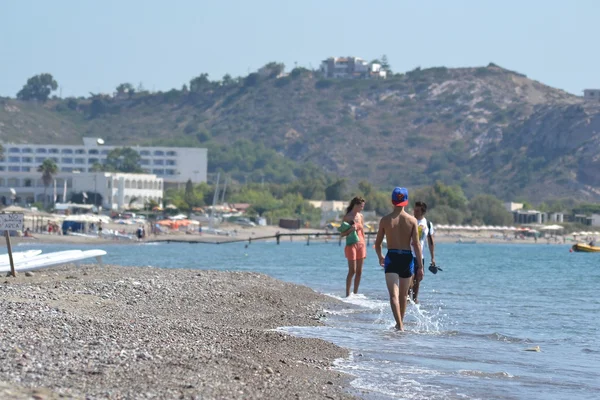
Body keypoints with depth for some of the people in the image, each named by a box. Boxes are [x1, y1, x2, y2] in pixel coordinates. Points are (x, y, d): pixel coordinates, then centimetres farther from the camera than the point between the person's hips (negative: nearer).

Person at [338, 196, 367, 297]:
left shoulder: (360, 216, 10)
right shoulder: (347, 217, -6)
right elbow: (342, 234, -5)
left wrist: (364, 246, 14)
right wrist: (350, 229, -22)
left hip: (361, 244, 6)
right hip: (351, 245, -6)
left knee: (359, 271, 5)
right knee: (352, 271, -10)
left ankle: (355, 293, 12)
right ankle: (347, 293, -4)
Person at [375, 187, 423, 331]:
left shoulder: (385, 220, -1)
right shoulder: (412, 220, -3)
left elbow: (377, 244, 6)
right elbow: (417, 245, -6)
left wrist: (380, 257, 26)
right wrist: (420, 266, -1)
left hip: (391, 258, -1)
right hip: (407, 258, 1)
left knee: (394, 295, -7)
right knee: (403, 295, 18)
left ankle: (399, 325, -23)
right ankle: (401, 323, 32)